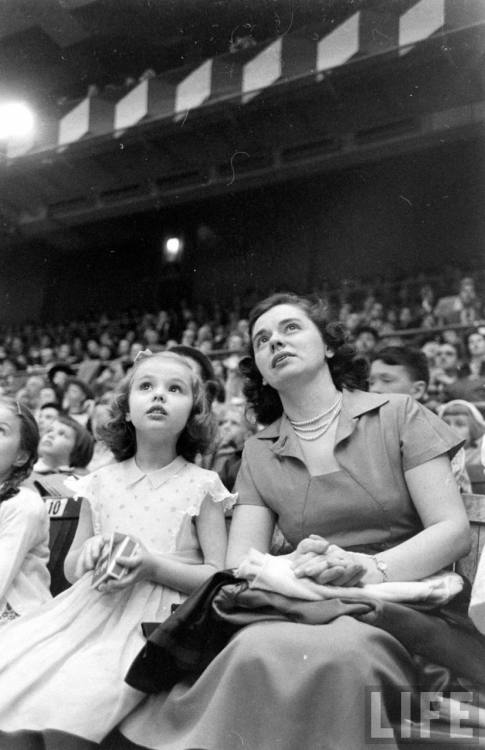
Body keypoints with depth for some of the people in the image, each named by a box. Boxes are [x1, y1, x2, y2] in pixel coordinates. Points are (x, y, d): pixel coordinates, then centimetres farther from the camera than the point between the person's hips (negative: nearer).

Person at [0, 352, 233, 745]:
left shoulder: (201, 485, 0)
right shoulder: (100, 483, 10)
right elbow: (70, 568, 18)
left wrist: (152, 566, -16)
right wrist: (89, 553, -6)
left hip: (157, 616, -4)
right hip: (95, 607, 4)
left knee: (70, 705, -28)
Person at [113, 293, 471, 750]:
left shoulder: (397, 415, 3)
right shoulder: (259, 453, 12)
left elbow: (454, 530, -4)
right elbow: (239, 566, 3)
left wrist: (370, 567, -22)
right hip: (310, 608, 2)